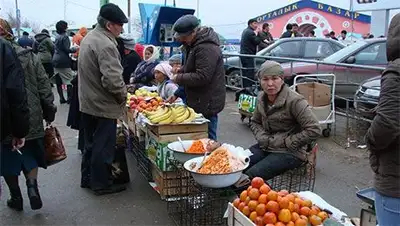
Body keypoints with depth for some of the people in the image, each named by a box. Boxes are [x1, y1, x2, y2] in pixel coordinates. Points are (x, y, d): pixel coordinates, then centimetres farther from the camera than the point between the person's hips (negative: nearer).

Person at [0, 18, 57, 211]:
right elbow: (44, 85, 0)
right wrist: (49, 110, 6)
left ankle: (16, 197, 23)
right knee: (30, 154, 20)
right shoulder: (29, 56, -1)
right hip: (30, 117, 2)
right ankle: (32, 185, 1)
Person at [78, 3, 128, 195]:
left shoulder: (89, 37, 8)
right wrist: (123, 96, -12)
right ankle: (101, 184, 17)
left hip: (87, 102, 9)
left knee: (91, 143, 20)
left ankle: (87, 178, 32)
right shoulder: (106, 44, -23)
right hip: (103, 106, -9)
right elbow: (113, 80, -31)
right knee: (103, 147, 4)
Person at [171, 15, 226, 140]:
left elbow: (202, 77, -24)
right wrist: (181, 70, 7)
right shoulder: (193, 44, 13)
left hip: (207, 104, -10)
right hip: (199, 102, 10)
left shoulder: (206, 48, -21)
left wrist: (179, 78, -14)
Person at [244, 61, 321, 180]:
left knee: (251, 175, -24)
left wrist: (287, 142, -17)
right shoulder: (261, 98, 4)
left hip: (290, 153, -6)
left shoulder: (295, 101, -18)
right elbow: (254, 122, 19)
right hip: (265, 147, 6)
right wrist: (262, 138, -1)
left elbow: (314, 130, -20)